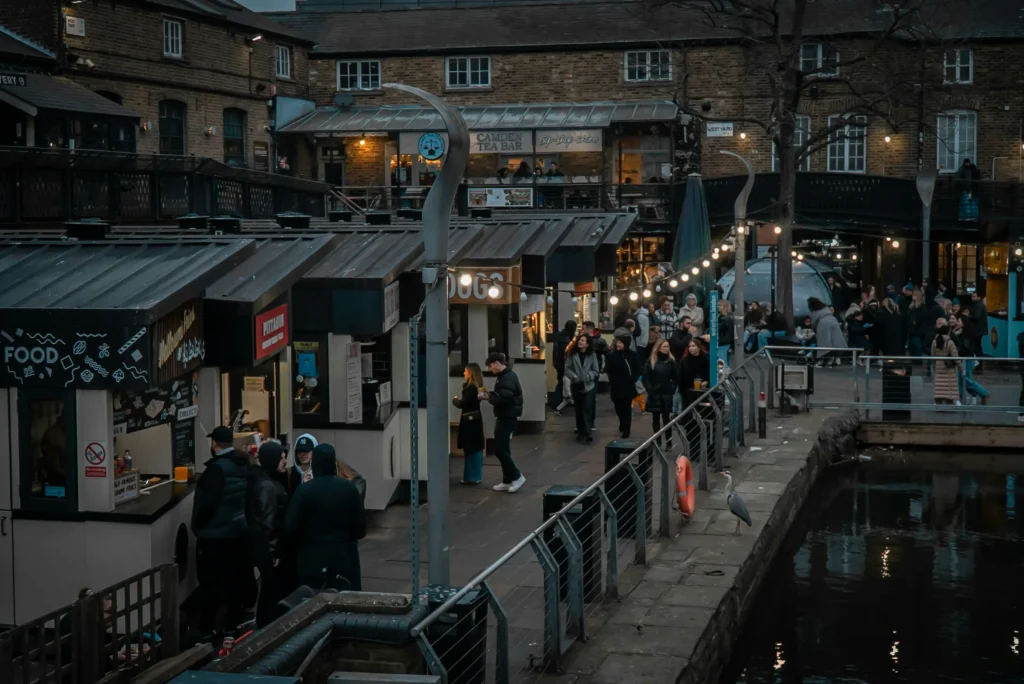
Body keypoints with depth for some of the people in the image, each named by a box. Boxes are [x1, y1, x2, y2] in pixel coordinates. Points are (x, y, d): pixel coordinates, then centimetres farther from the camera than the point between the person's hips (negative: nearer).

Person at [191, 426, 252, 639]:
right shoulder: (243, 464, 4)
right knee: (235, 580, 12)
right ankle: (232, 625, 18)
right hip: (239, 531, 7)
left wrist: (197, 524, -9)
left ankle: (206, 630, 5)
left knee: (210, 582, 1)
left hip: (214, 535, -7)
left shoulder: (217, 468, -20)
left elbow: (208, 502, -23)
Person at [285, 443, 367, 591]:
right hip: (343, 556, 2)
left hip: (312, 558, -2)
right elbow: (360, 524, 0)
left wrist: (303, 543, 9)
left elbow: (291, 527, -10)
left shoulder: (304, 490, -11)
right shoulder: (349, 488, -4)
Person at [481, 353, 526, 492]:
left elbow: (505, 398, -29)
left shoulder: (508, 378, -19)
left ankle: (517, 477, -1)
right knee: (502, 449, 12)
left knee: (500, 449, -8)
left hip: (508, 417, -11)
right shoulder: (504, 376, 14)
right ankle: (507, 481, 17)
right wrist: (489, 395, 0)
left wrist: (488, 397, -17)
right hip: (505, 416, 11)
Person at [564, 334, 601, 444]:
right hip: (576, 385, 2)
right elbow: (567, 368, -3)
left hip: (588, 386, -2)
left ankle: (588, 433, -12)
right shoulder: (573, 354, -3)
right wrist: (573, 376, -18)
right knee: (578, 409, 10)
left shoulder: (592, 355, -4)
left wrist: (589, 376, -17)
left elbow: (596, 371, -1)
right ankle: (580, 432, 21)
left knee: (586, 409, -10)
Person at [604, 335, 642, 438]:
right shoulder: (612, 355, -1)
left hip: (627, 387, -3)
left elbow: (639, 369, 0)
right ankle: (623, 426, 34)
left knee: (626, 408, 0)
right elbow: (608, 369, 2)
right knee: (618, 407, 11)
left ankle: (626, 430, 6)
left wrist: (632, 380, -7)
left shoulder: (632, 355, -6)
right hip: (616, 386, 3)